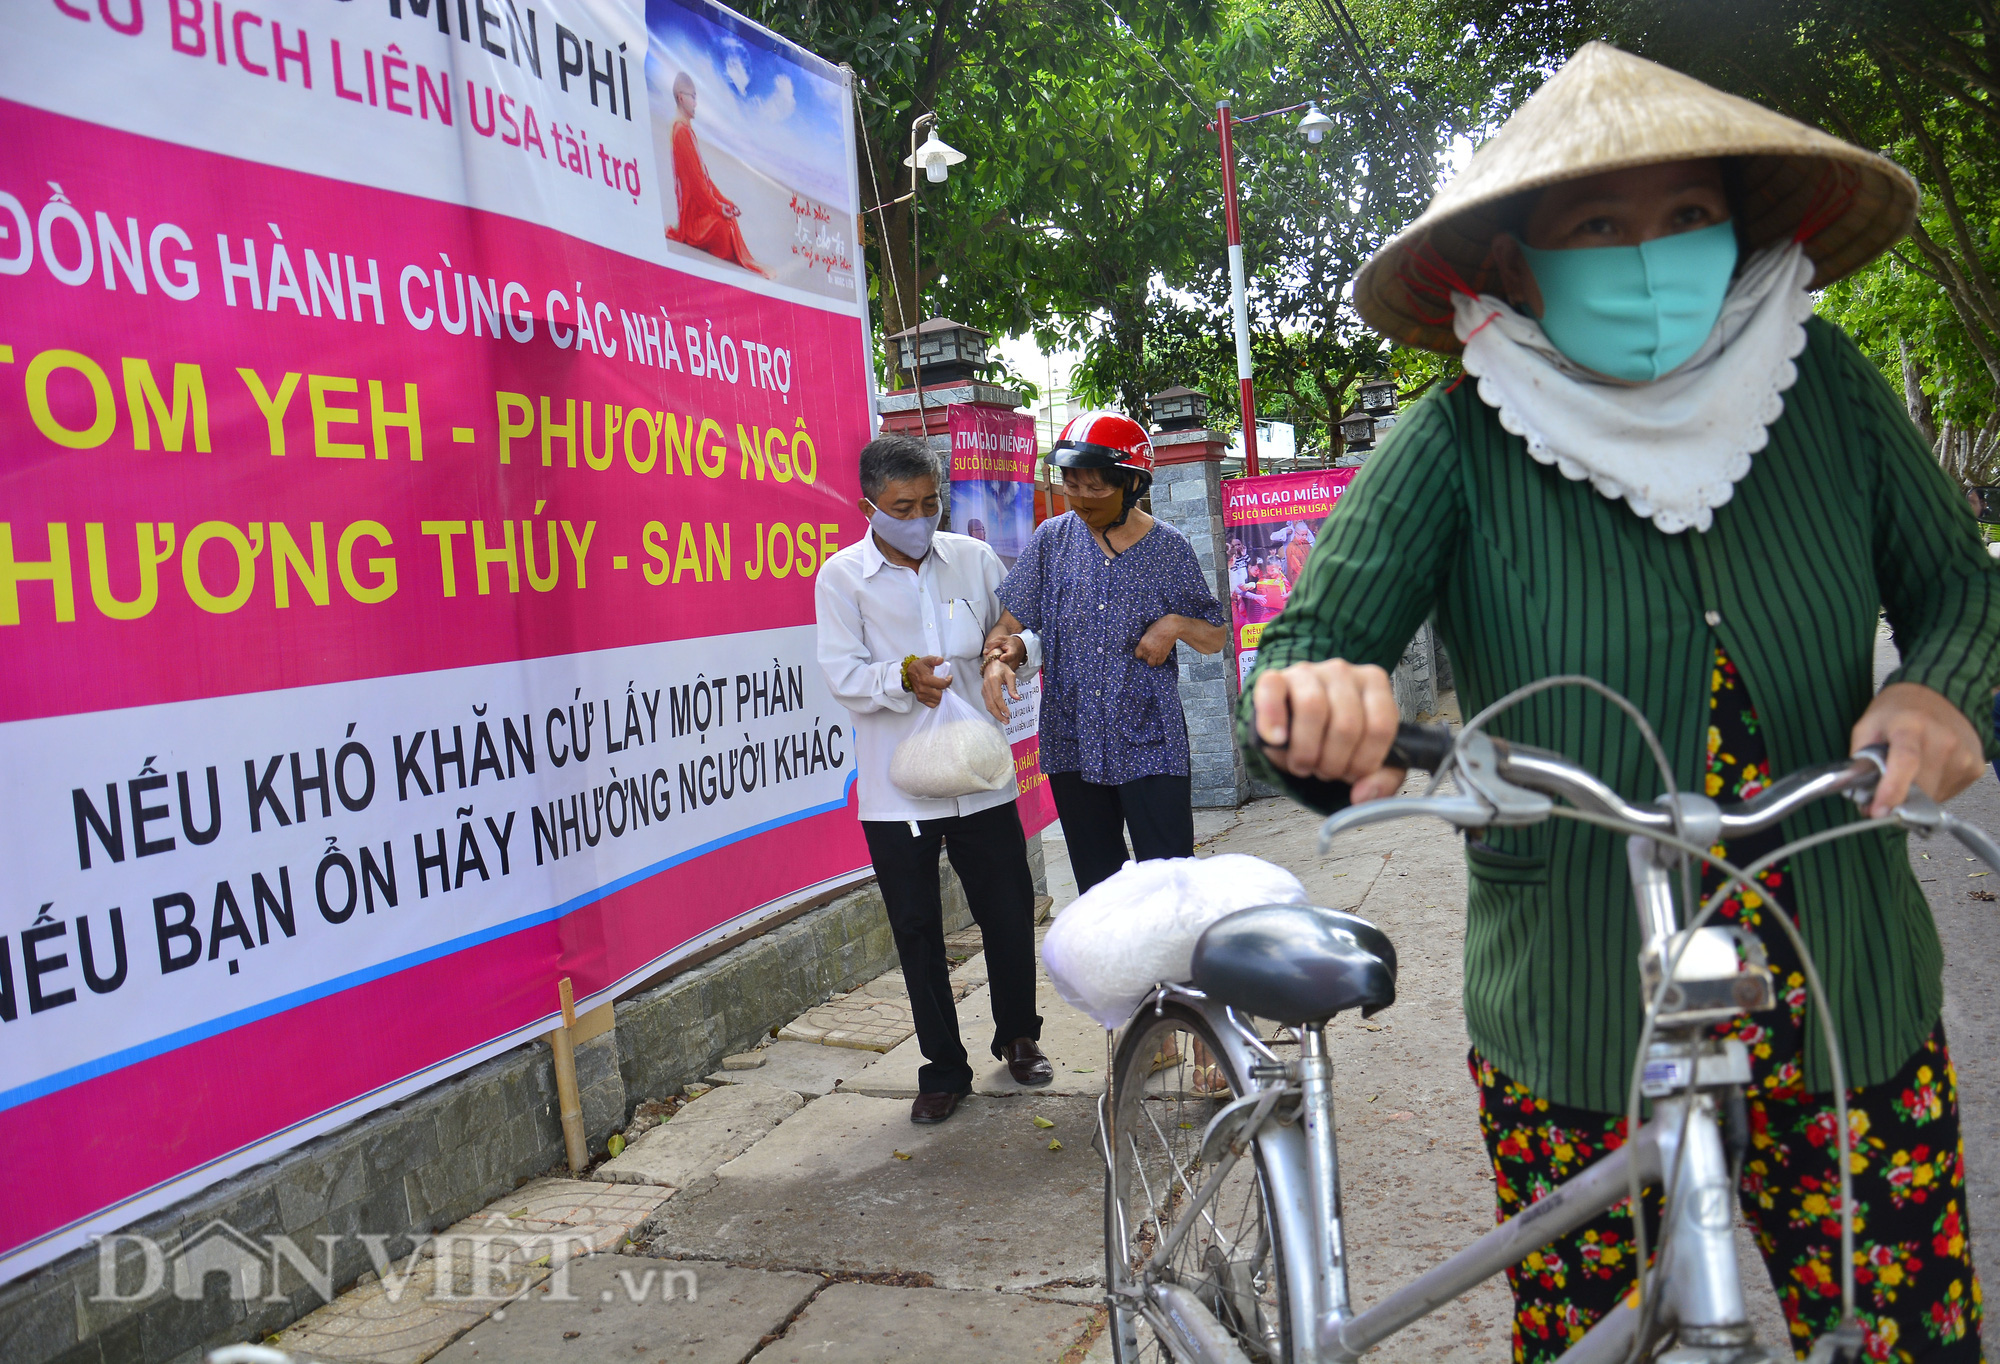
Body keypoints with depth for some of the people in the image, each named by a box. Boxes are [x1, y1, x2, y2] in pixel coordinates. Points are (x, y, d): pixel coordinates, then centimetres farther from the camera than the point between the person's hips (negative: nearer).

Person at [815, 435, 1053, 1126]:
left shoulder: (974, 558, 3)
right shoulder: (841, 577, -3)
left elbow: (1026, 633, 12)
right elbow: (843, 675, -8)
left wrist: (1011, 651, -12)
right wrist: (904, 677, -27)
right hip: (896, 787, -1)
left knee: (1009, 912, 9)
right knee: (917, 931, 7)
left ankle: (1018, 1037, 34)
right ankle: (944, 1069, 22)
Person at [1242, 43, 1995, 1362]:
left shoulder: (1826, 386, -3)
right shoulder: (1460, 447, -12)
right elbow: (1312, 638, -18)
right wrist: (1319, 707, -42)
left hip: (1852, 1005, 3)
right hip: (1576, 1026, -2)